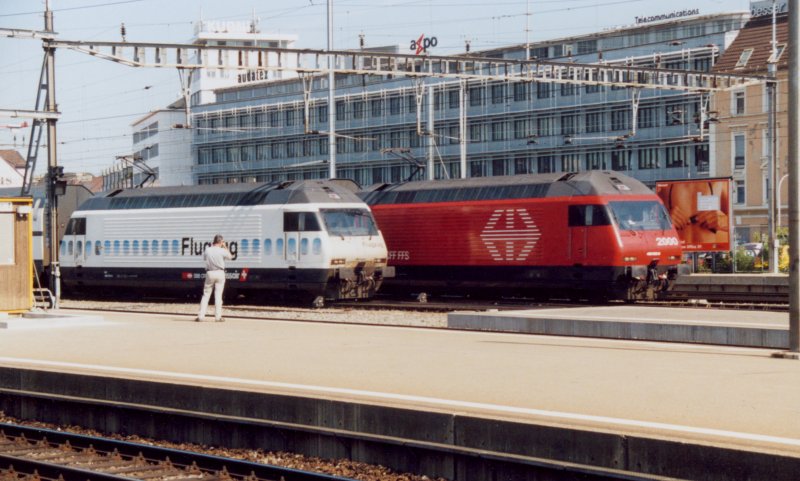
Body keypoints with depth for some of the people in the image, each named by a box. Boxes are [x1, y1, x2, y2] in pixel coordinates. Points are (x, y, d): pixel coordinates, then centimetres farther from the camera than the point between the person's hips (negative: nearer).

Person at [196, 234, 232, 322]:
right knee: (218, 295, 3)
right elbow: (230, 257, 9)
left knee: (206, 294, 7)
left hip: (210, 273, 2)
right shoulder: (222, 251, -11)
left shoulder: (207, 250, -4)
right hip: (220, 273, -2)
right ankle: (218, 316, 2)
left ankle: (201, 316, 3)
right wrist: (225, 247, 15)